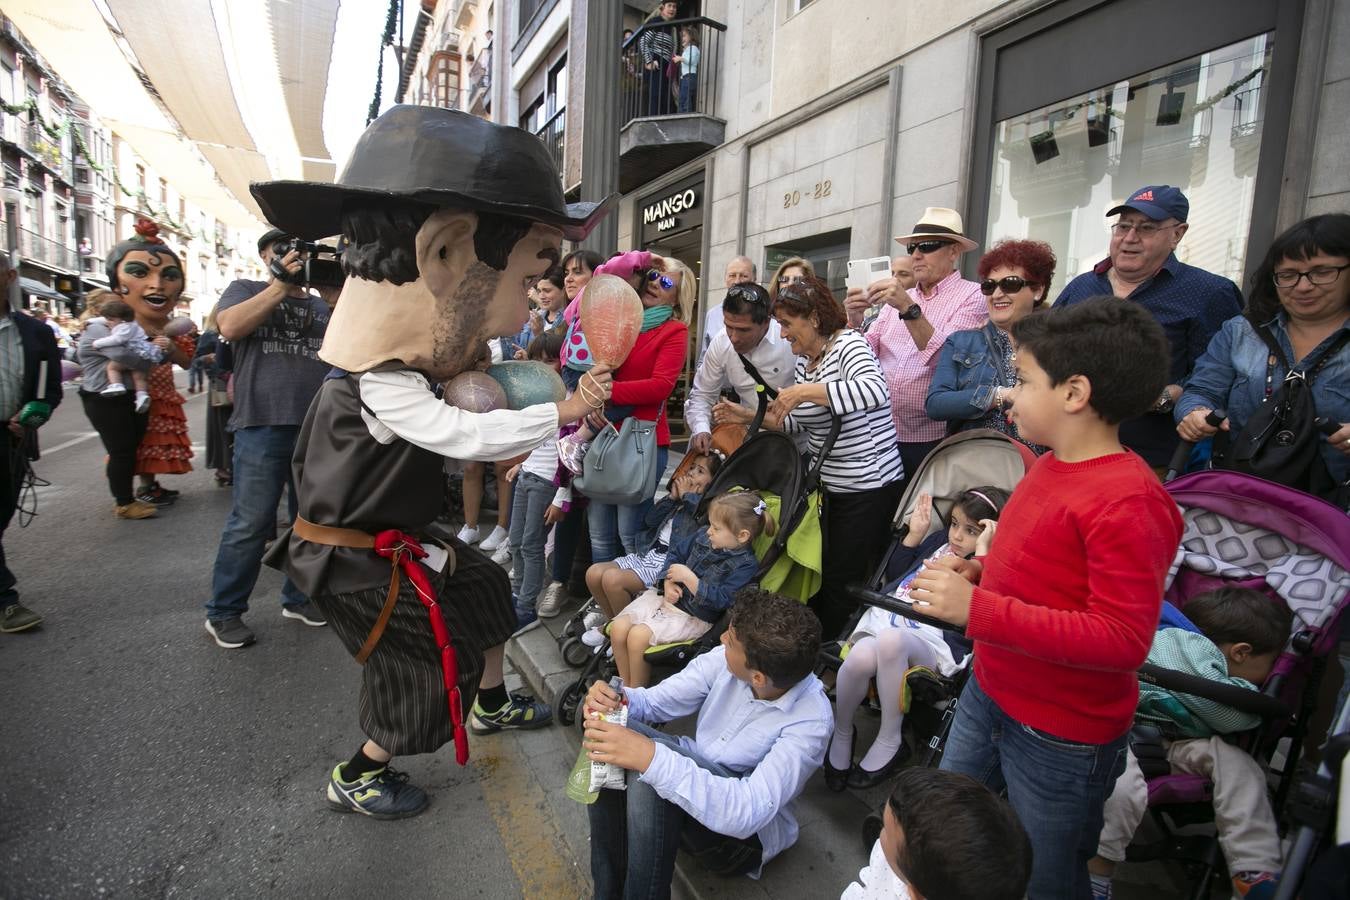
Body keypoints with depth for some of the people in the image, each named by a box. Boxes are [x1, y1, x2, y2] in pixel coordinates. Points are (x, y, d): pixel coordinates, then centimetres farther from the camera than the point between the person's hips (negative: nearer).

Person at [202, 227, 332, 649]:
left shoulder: (322, 304, 20)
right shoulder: (246, 290, 10)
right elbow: (229, 327, -9)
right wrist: (281, 284, -12)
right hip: (262, 425, -4)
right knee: (250, 523, -3)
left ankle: (299, 597, 25)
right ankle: (223, 612, 10)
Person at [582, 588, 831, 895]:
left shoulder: (810, 721, -29)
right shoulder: (723, 660, -14)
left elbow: (749, 812, -37)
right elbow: (656, 701, -5)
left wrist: (652, 759, -46)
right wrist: (619, 700, -29)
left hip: (751, 831, -5)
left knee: (654, 761, -32)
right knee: (606, 740, -22)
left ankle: (640, 890, -11)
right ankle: (608, 890, -8)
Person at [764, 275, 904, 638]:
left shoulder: (848, 344, -16)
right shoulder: (804, 359, 9)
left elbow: (875, 391, -37)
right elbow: (799, 420, 16)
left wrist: (805, 391, -36)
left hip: (868, 489, -9)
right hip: (829, 486, 9)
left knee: (841, 586, 1)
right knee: (815, 574, 17)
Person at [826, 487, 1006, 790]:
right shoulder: (940, 541, 23)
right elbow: (896, 571, 32)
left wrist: (982, 551, -17)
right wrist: (915, 534, 20)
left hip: (930, 641, -5)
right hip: (886, 616, 5)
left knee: (891, 639, -40)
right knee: (860, 658, -31)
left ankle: (889, 741, -18)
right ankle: (842, 733, -1)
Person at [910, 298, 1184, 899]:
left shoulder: (1127, 501, -25)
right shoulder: (1051, 465, 2)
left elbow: (1124, 638, -28)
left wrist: (977, 610, -32)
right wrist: (977, 573, -3)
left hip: (1060, 739, -8)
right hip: (987, 697, 8)